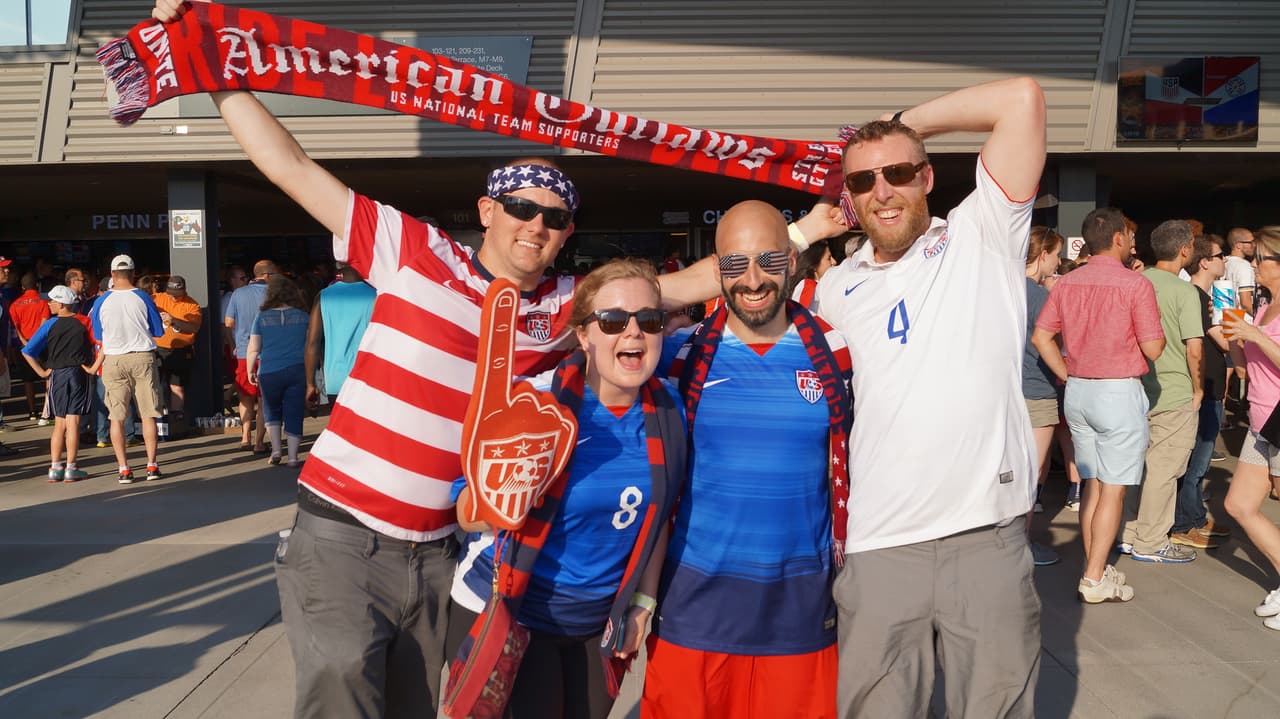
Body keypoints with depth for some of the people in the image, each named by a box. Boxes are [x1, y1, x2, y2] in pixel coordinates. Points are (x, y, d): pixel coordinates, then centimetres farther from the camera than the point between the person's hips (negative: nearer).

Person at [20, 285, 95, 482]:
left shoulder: (50, 324, -3)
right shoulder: (83, 323, -2)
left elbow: (27, 351, -8)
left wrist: (41, 372, -1)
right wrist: (91, 368, 3)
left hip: (57, 375, 1)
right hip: (79, 374, -1)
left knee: (59, 423, 11)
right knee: (73, 422, 0)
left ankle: (54, 467, 11)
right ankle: (71, 468, 0)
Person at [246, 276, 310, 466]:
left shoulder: (262, 317, 0)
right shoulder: (303, 316, 2)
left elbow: (253, 349, -1)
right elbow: (310, 347, 6)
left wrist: (250, 371, 11)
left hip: (269, 372, 0)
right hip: (297, 372, 0)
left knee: (271, 410, 18)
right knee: (294, 414, 5)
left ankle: (276, 450, 10)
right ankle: (293, 456, 5)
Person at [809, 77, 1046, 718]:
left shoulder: (980, 237, 3)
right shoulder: (836, 289, 12)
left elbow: (1022, 98, -4)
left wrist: (905, 122, 4)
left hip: (989, 537, -2)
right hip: (878, 546, 2)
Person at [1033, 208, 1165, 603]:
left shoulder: (1067, 282, 4)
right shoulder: (1136, 284, -12)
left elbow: (1040, 337, 4)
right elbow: (1153, 349, -13)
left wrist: (1068, 376, 10)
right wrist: (1159, 330, 8)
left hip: (1078, 391, 6)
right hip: (1119, 392, -6)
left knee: (1091, 484, 14)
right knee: (1113, 489, 1)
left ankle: (1096, 569, 22)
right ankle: (1094, 580, 4)